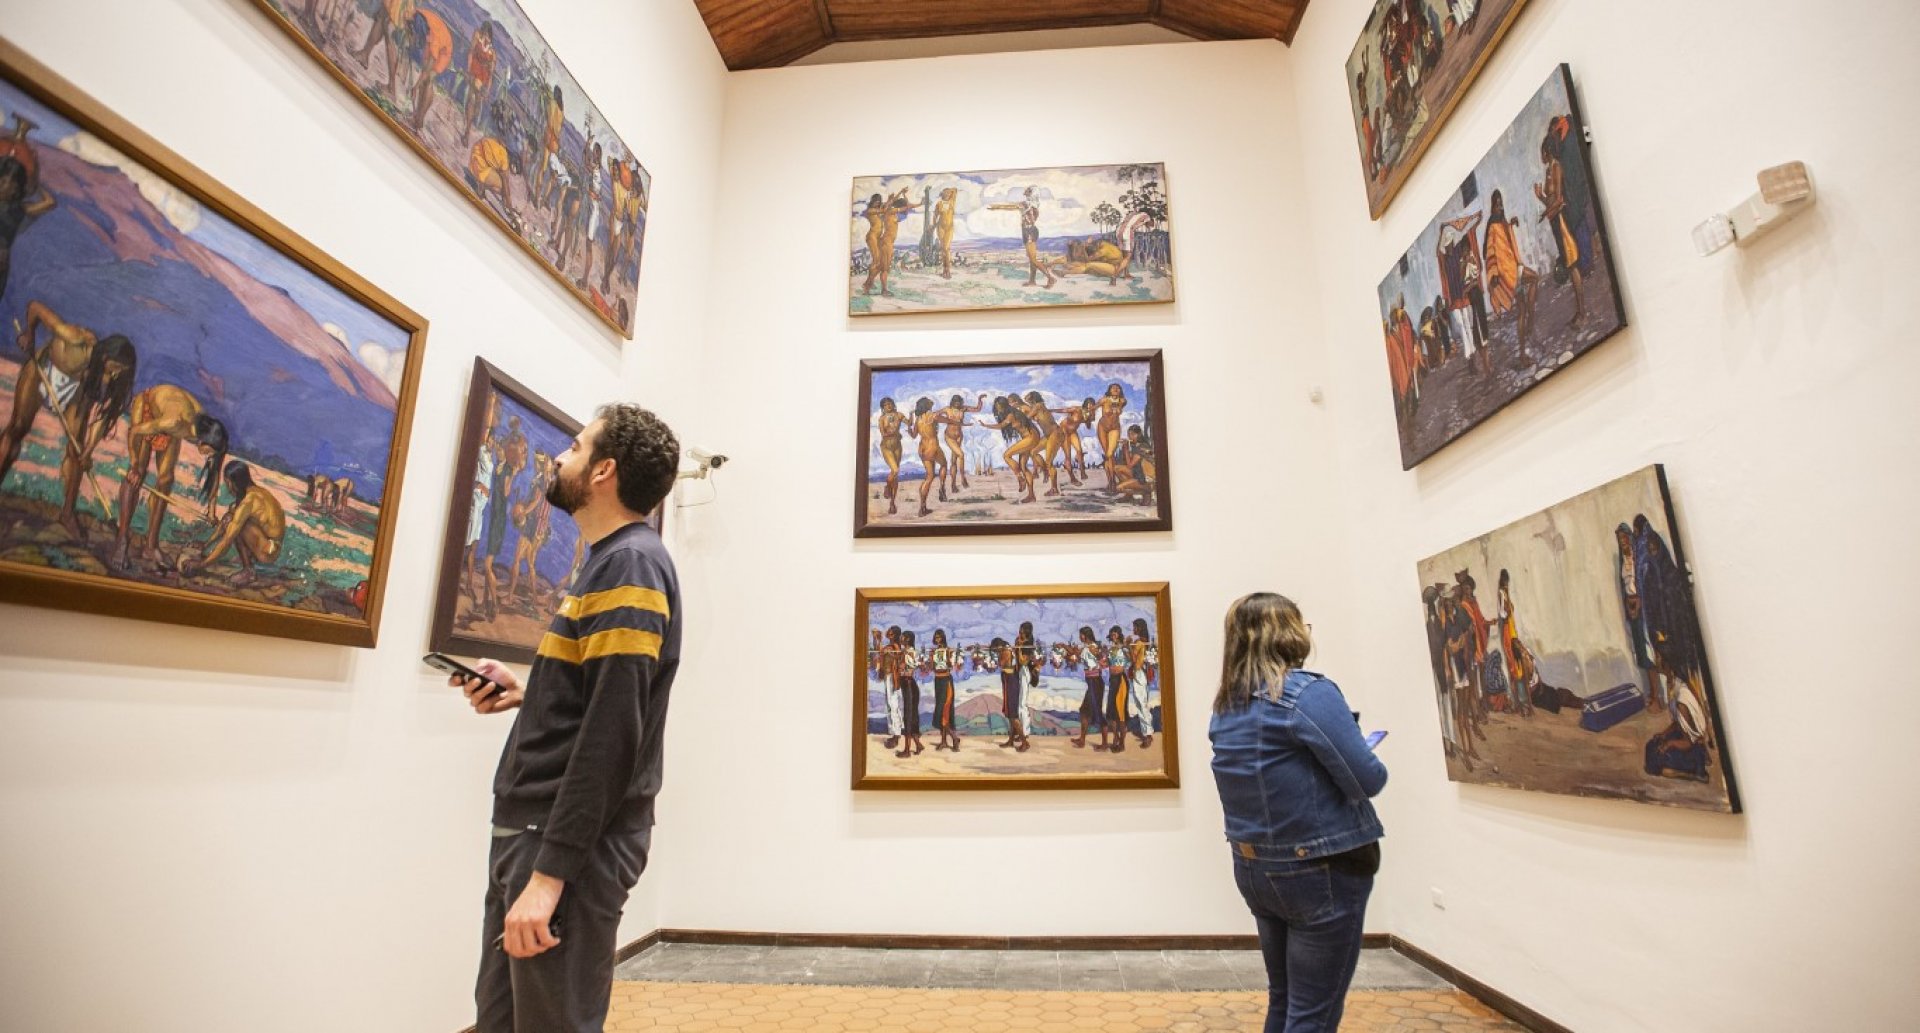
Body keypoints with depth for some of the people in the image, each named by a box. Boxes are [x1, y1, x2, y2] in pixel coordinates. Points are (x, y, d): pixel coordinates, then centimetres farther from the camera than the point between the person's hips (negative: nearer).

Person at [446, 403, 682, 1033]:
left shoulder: (631, 563, -17)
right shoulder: (611, 561, 13)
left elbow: (613, 730, -23)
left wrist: (550, 872, -21)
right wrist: (525, 695, 8)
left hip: (571, 844, -9)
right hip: (533, 830, 9)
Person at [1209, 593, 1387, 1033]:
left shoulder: (1225, 707, 4)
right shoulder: (1309, 693, -19)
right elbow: (1367, 781, -19)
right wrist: (1374, 765, 3)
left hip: (1255, 869, 7)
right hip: (1322, 871, -7)